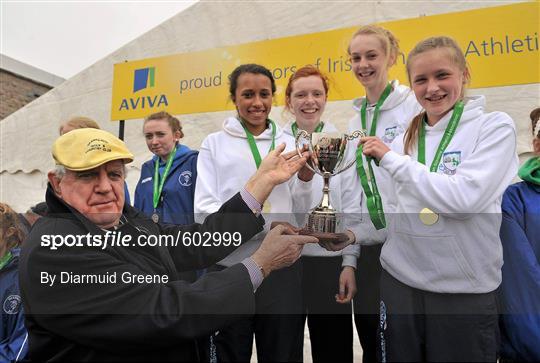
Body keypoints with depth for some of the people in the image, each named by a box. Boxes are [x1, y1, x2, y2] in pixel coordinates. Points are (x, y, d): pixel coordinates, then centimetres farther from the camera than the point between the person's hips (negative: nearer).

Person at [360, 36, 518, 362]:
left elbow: (464, 197, -20)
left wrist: (391, 159, -15)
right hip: (400, 280, 4)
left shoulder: (495, 127, -6)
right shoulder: (405, 139, 6)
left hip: (465, 290, -3)